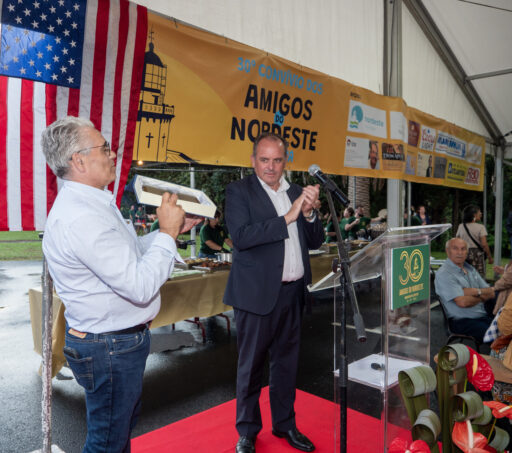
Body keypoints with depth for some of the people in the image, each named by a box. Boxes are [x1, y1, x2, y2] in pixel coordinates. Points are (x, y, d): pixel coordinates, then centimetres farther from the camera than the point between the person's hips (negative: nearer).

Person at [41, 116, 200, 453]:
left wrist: (172, 229, 6)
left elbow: (131, 254, 14)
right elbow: (141, 286, -31)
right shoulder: (80, 218, -28)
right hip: (111, 348, -10)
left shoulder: (93, 203, 7)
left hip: (121, 339, 10)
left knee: (124, 425, 28)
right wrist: (168, 232, -21)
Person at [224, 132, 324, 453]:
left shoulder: (296, 192, 11)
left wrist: (309, 213, -9)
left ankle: (285, 424, 37)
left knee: (287, 362, 18)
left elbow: (315, 241, 10)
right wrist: (287, 218, -22)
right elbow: (241, 237, -20)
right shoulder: (239, 191, -5)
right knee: (251, 366, 8)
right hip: (258, 293, -5)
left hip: (292, 293, 5)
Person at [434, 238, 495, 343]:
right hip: (462, 321, -7)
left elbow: (491, 293, 11)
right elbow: (462, 302, -18)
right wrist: (482, 297, 0)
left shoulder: (470, 269, 16)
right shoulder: (443, 274, -10)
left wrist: (476, 292, -11)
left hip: (485, 316, 8)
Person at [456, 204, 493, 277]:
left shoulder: (461, 226, 5)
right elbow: (484, 245, -13)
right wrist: (490, 257, -4)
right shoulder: (480, 227, -8)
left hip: (464, 254, 4)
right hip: (477, 254, -4)